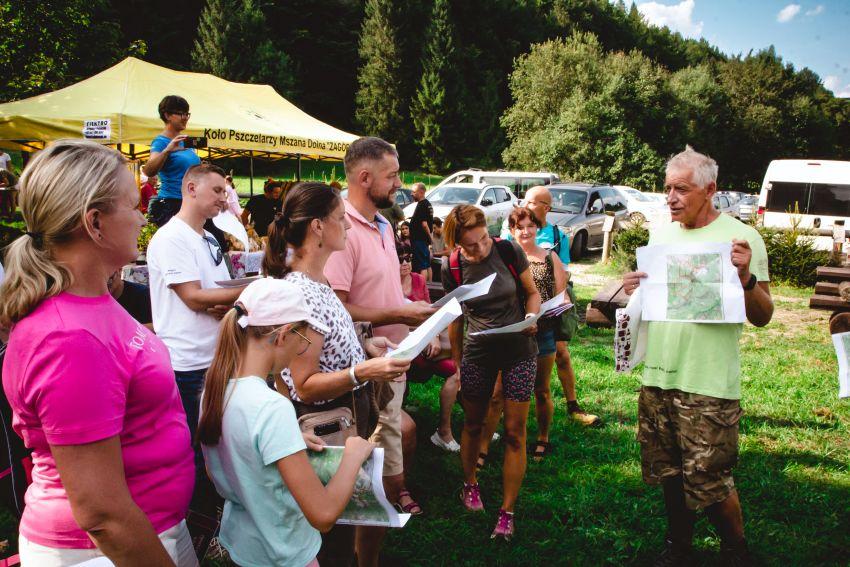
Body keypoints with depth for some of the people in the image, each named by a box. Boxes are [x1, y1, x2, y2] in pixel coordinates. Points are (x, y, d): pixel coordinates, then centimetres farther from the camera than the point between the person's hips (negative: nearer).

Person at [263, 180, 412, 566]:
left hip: (346, 417, 9)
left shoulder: (315, 281, 5)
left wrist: (364, 346, 6)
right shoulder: (301, 294, -25)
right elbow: (305, 386, -24)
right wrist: (362, 372, -36)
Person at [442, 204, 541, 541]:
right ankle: (470, 484, 42)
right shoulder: (452, 267, -8)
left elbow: (532, 292, 2)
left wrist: (532, 317, -18)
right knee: (473, 424, 16)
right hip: (477, 353, 1)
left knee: (515, 432, 1)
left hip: (519, 350, -1)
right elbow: (456, 317, 4)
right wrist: (456, 362, 10)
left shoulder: (509, 251, -12)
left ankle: (507, 512, 12)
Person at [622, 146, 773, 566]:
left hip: (709, 384, -5)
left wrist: (746, 277, -27)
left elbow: (762, 317, -10)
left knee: (708, 482, 1)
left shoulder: (739, 237, -9)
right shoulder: (660, 235, 8)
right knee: (668, 471, 17)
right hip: (657, 375, 6)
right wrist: (635, 290, -4)